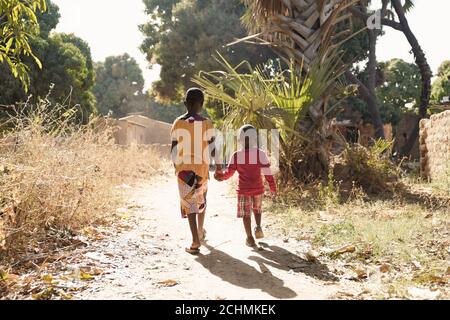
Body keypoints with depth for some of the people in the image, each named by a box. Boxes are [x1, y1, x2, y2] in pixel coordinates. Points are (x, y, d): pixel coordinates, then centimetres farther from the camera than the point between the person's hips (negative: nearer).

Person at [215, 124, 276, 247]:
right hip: (258, 189, 1)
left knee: (246, 213, 10)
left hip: (243, 190, -1)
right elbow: (267, 173, -8)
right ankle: (258, 227, 7)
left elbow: (229, 173, -2)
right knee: (257, 209, 25)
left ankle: (250, 238, 9)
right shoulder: (260, 154, -10)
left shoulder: (236, 156, -9)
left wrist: (220, 176, 18)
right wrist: (273, 187, 3)